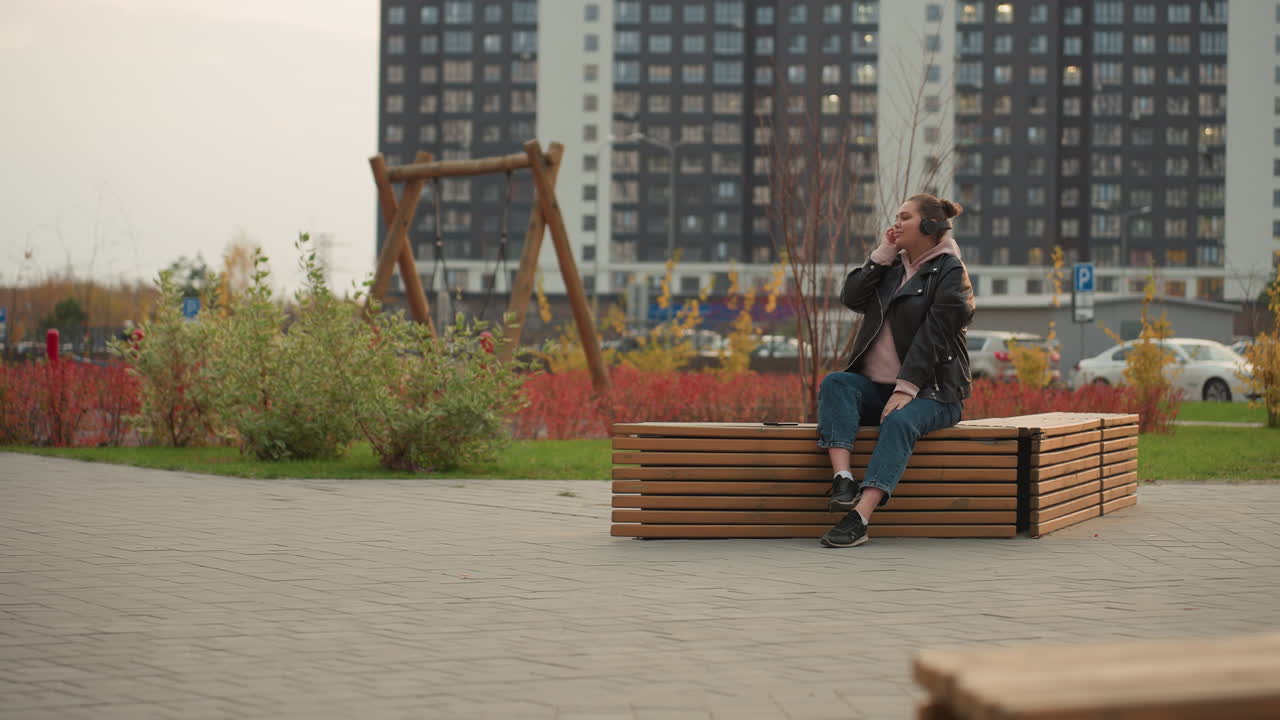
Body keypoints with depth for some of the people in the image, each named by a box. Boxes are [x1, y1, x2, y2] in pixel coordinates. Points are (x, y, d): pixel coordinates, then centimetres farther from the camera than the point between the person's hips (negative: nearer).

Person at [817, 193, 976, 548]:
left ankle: (859, 519, -50)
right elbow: (852, 298, 4)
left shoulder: (949, 272, -3)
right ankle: (843, 478, -40)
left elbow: (934, 335, -14)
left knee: (900, 421, -36)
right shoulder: (893, 266, 18)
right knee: (834, 383, -23)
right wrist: (881, 256, -2)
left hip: (931, 391, -6)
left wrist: (907, 388, -23)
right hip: (876, 387, 6)